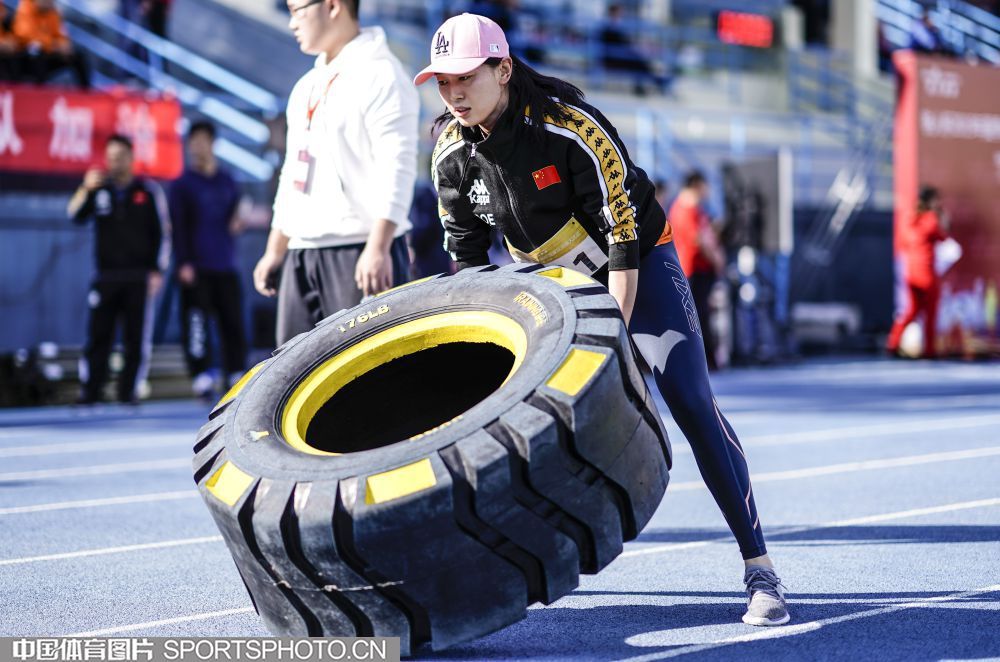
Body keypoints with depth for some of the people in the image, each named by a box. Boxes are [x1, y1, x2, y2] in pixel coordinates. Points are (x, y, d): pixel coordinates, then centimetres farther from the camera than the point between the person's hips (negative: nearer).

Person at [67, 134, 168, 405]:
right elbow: (75, 216, -5)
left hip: (139, 277, -1)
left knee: (135, 338, -1)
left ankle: (128, 391, 6)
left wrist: (157, 271, -2)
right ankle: (90, 392, -3)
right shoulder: (98, 189, 7)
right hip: (106, 277, 1)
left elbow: (160, 233, 5)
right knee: (98, 335, -4)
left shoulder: (147, 191, 4)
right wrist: (85, 189, -21)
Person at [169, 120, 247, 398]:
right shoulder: (182, 184, 2)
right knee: (196, 323, -8)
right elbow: (178, 226, -2)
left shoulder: (227, 182, 14)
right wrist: (183, 263, -11)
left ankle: (236, 373, 7)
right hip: (196, 268, -4)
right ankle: (202, 376, -6)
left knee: (233, 321, 1)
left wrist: (236, 223, -2)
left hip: (225, 265, 4)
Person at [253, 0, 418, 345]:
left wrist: (378, 248, -26)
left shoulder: (380, 76, -8)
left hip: (360, 251, -9)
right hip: (303, 254, 9)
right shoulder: (307, 86, 20)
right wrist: (275, 251, 22)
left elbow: (396, 169, -17)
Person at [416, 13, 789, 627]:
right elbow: (467, 258, 1)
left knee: (692, 405, -15)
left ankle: (760, 569, -12)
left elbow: (623, 241, -27)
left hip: (638, 264, -6)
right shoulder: (452, 154, -12)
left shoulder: (572, 129, -30)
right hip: (550, 280, 6)